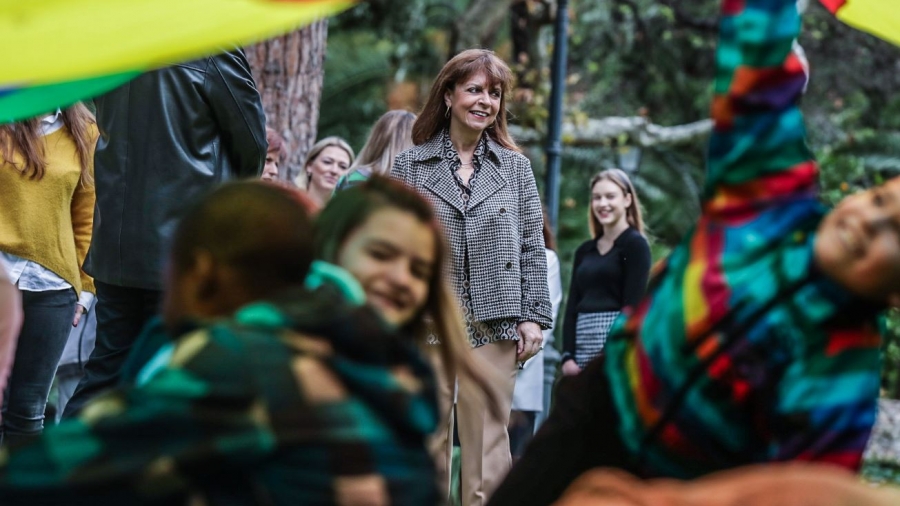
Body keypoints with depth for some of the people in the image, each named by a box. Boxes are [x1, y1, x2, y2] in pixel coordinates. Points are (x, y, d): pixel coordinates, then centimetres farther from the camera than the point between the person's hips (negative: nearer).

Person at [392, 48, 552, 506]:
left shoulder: (515, 167, 11)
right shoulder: (410, 165, 7)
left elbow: (532, 248, 9)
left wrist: (533, 316, 0)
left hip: (492, 324, 1)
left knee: (487, 446, -2)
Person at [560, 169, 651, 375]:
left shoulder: (635, 244, 0)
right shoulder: (584, 250, 17)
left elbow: (633, 306, -8)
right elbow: (572, 306, 12)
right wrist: (567, 355, 0)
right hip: (582, 347, 6)